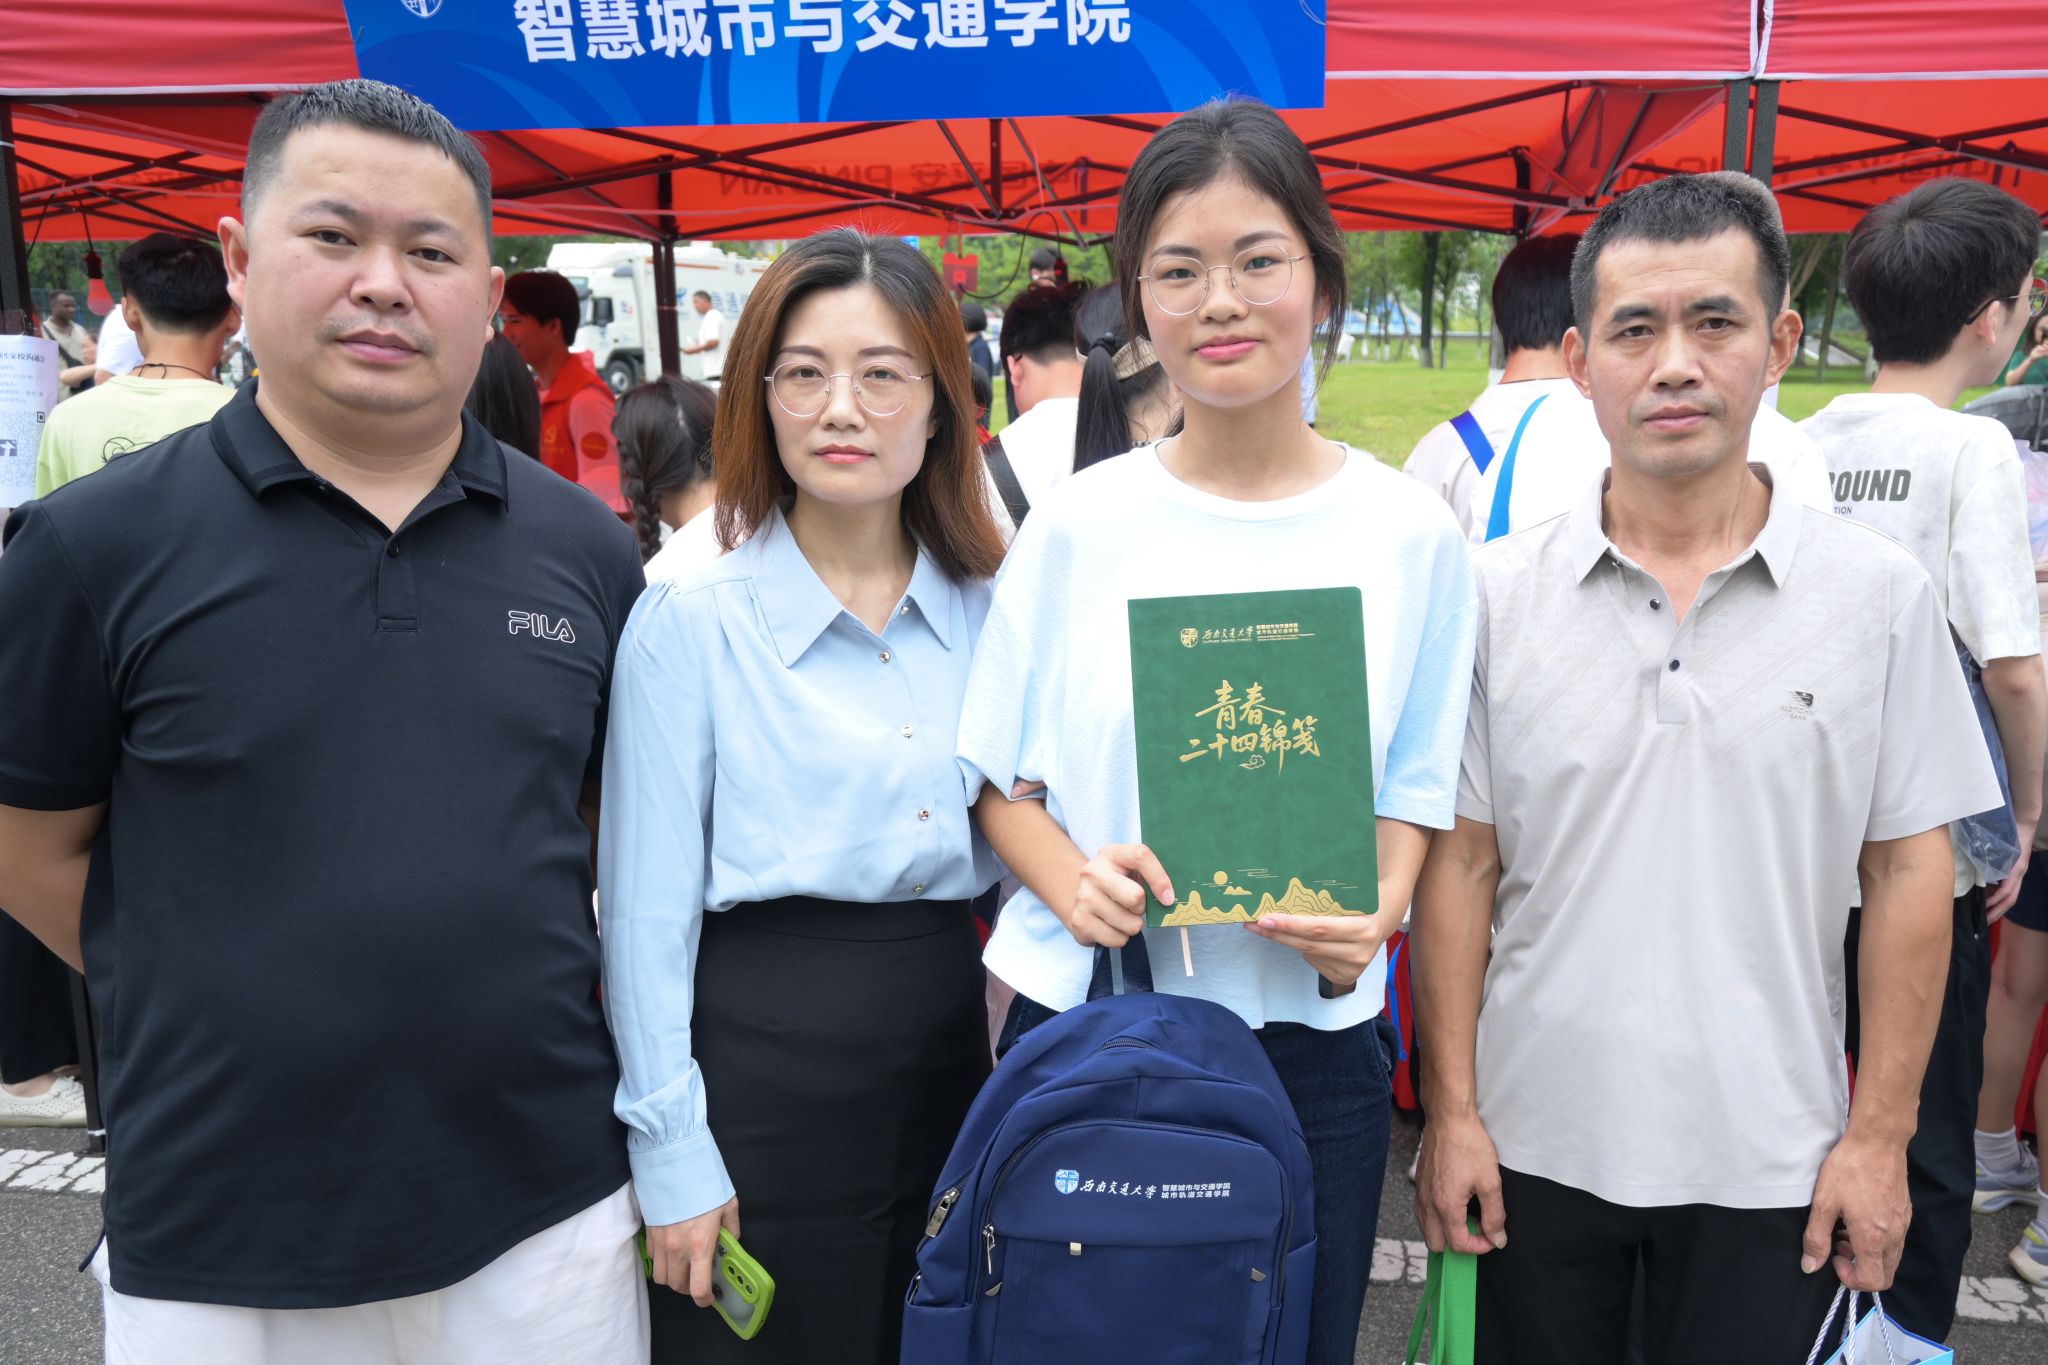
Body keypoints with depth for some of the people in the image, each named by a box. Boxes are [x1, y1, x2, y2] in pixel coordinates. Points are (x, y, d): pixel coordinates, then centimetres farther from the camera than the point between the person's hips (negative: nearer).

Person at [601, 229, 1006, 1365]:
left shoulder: (989, 610, 4)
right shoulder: (690, 620, -9)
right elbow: (647, 905, -8)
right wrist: (671, 1153, -8)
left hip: (956, 1045, 5)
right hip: (763, 1051, -4)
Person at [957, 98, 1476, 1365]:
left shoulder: (1410, 532, -2)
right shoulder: (1079, 521, -3)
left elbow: (1419, 787, 5)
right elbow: (997, 776, 3)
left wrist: (1372, 918, -14)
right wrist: (1073, 881, -16)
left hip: (1310, 1032, 1)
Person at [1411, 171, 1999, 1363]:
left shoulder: (1881, 593, -5)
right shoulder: (1497, 593, -5)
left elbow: (1907, 874, 0)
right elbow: (1460, 863, -2)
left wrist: (1880, 1133, -2)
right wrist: (1452, 1110, -3)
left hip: (1773, 1164, 0)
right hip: (1535, 1143, 1)